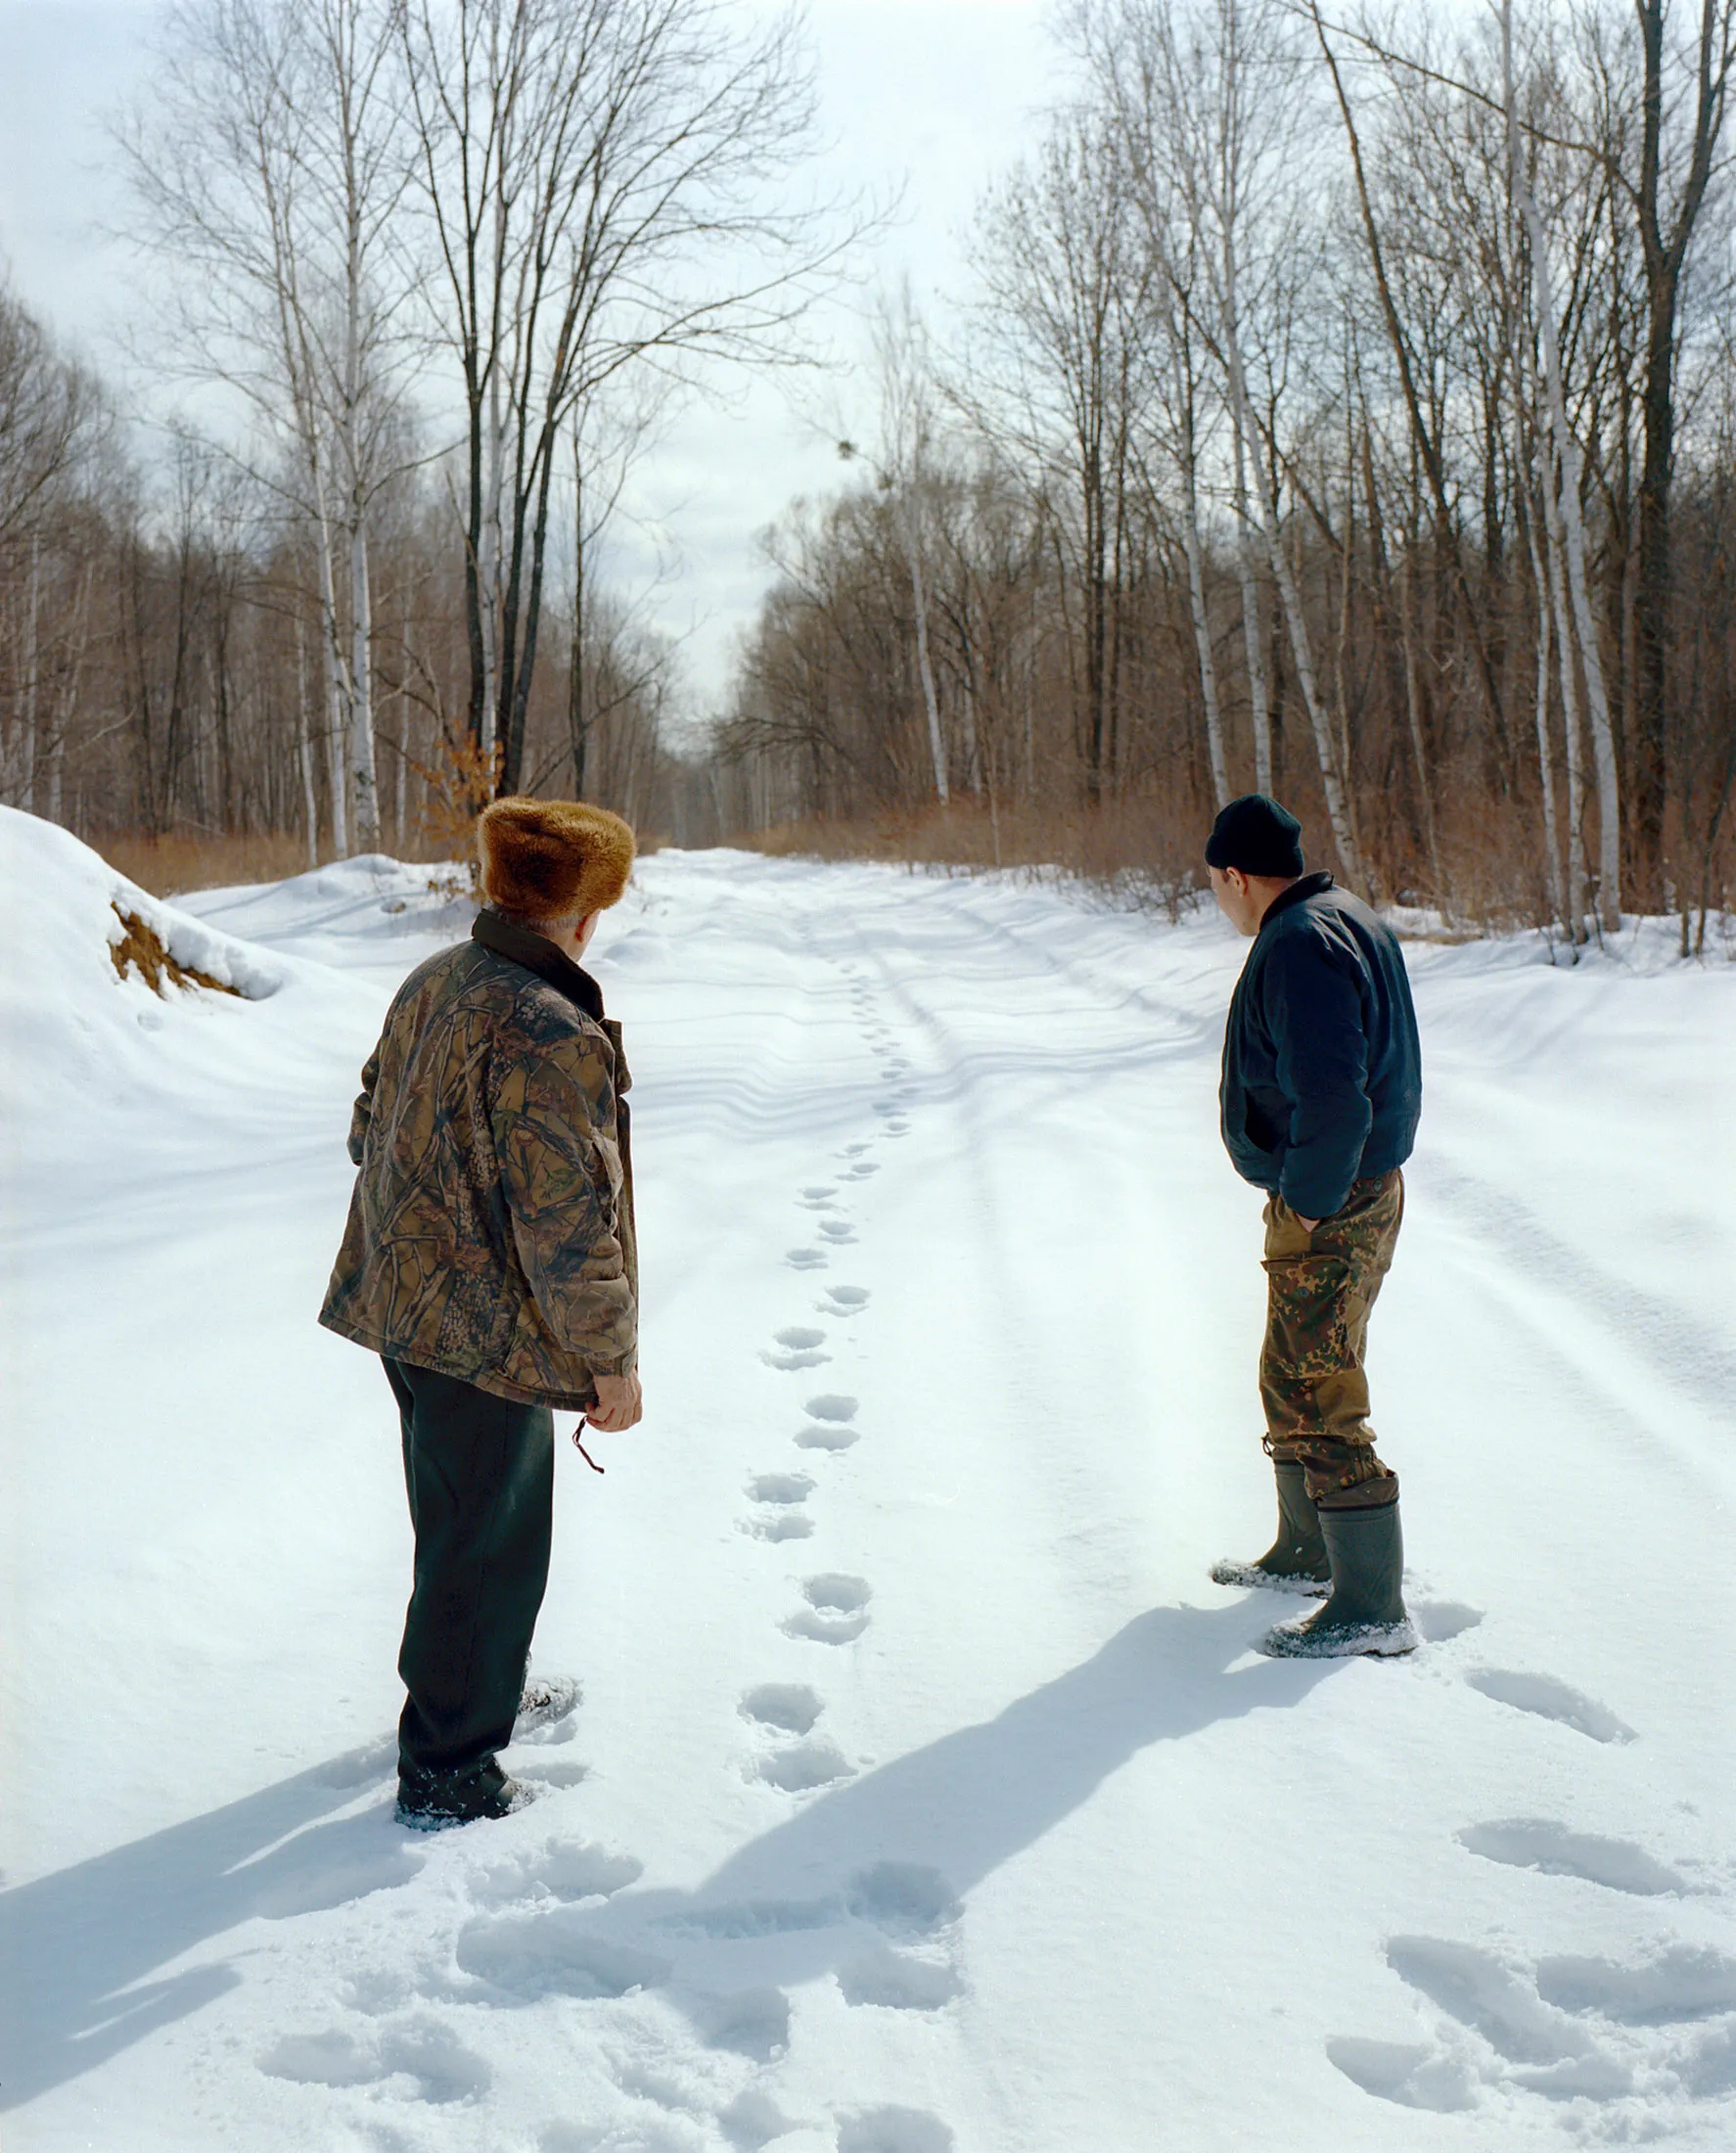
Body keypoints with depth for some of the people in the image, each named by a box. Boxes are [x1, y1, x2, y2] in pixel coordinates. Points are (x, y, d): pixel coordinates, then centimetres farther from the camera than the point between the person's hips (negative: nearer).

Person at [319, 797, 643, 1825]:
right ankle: (448, 1771, 20)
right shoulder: (548, 1034, -26)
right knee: (488, 1541, 6)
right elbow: (566, 1220, -25)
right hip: (490, 1330, -9)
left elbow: (372, 1130, 15)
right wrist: (612, 1357, -14)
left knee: (459, 1517, 26)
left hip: (406, 1306, 9)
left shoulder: (432, 982, 3)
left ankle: (482, 1685, 47)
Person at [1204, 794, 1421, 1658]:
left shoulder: (1300, 946, -21)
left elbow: (1332, 1099, -30)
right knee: (1291, 1382, 22)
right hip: (1360, 1187, 11)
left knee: (1320, 1400, -4)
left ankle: (1372, 1609, 4)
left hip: (1328, 1213, -11)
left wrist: (1307, 1198, -18)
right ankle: (1307, 1552, 37)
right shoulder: (1346, 919, 12)